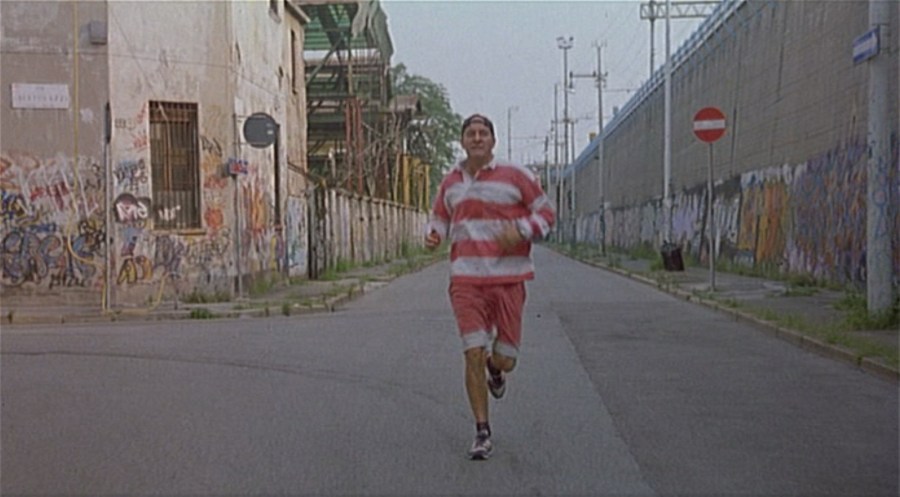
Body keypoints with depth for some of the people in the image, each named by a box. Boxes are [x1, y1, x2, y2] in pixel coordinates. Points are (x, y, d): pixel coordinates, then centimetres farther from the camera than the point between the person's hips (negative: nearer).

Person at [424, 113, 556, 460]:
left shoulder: (515, 176, -1)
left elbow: (547, 214, 3)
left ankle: (494, 368, 44)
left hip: (508, 278, -1)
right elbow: (439, 218, 24)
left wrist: (521, 230, -16)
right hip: (466, 279, 2)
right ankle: (482, 433, 4)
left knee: (505, 359, 3)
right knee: (474, 354, -8)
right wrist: (434, 235, 0)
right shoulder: (451, 182, 10)